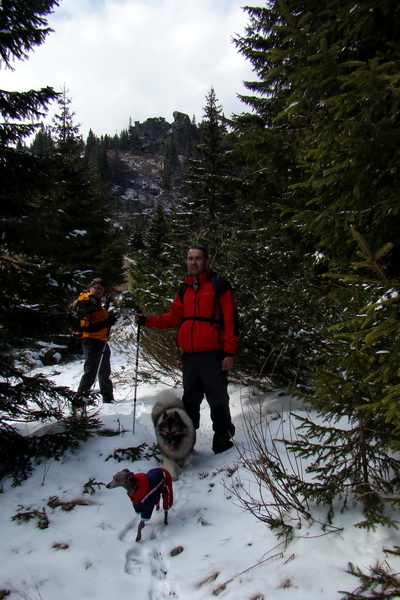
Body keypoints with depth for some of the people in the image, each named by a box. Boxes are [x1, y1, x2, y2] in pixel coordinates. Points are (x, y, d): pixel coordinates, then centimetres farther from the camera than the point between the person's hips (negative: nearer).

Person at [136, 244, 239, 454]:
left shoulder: (218, 284, -3)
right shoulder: (185, 289, 16)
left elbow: (231, 319, -8)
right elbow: (174, 317, 18)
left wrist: (229, 351, -13)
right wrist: (147, 321, 7)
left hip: (212, 354, -6)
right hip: (189, 355, 6)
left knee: (217, 400, 0)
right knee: (190, 400, 16)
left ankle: (223, 441, 13)